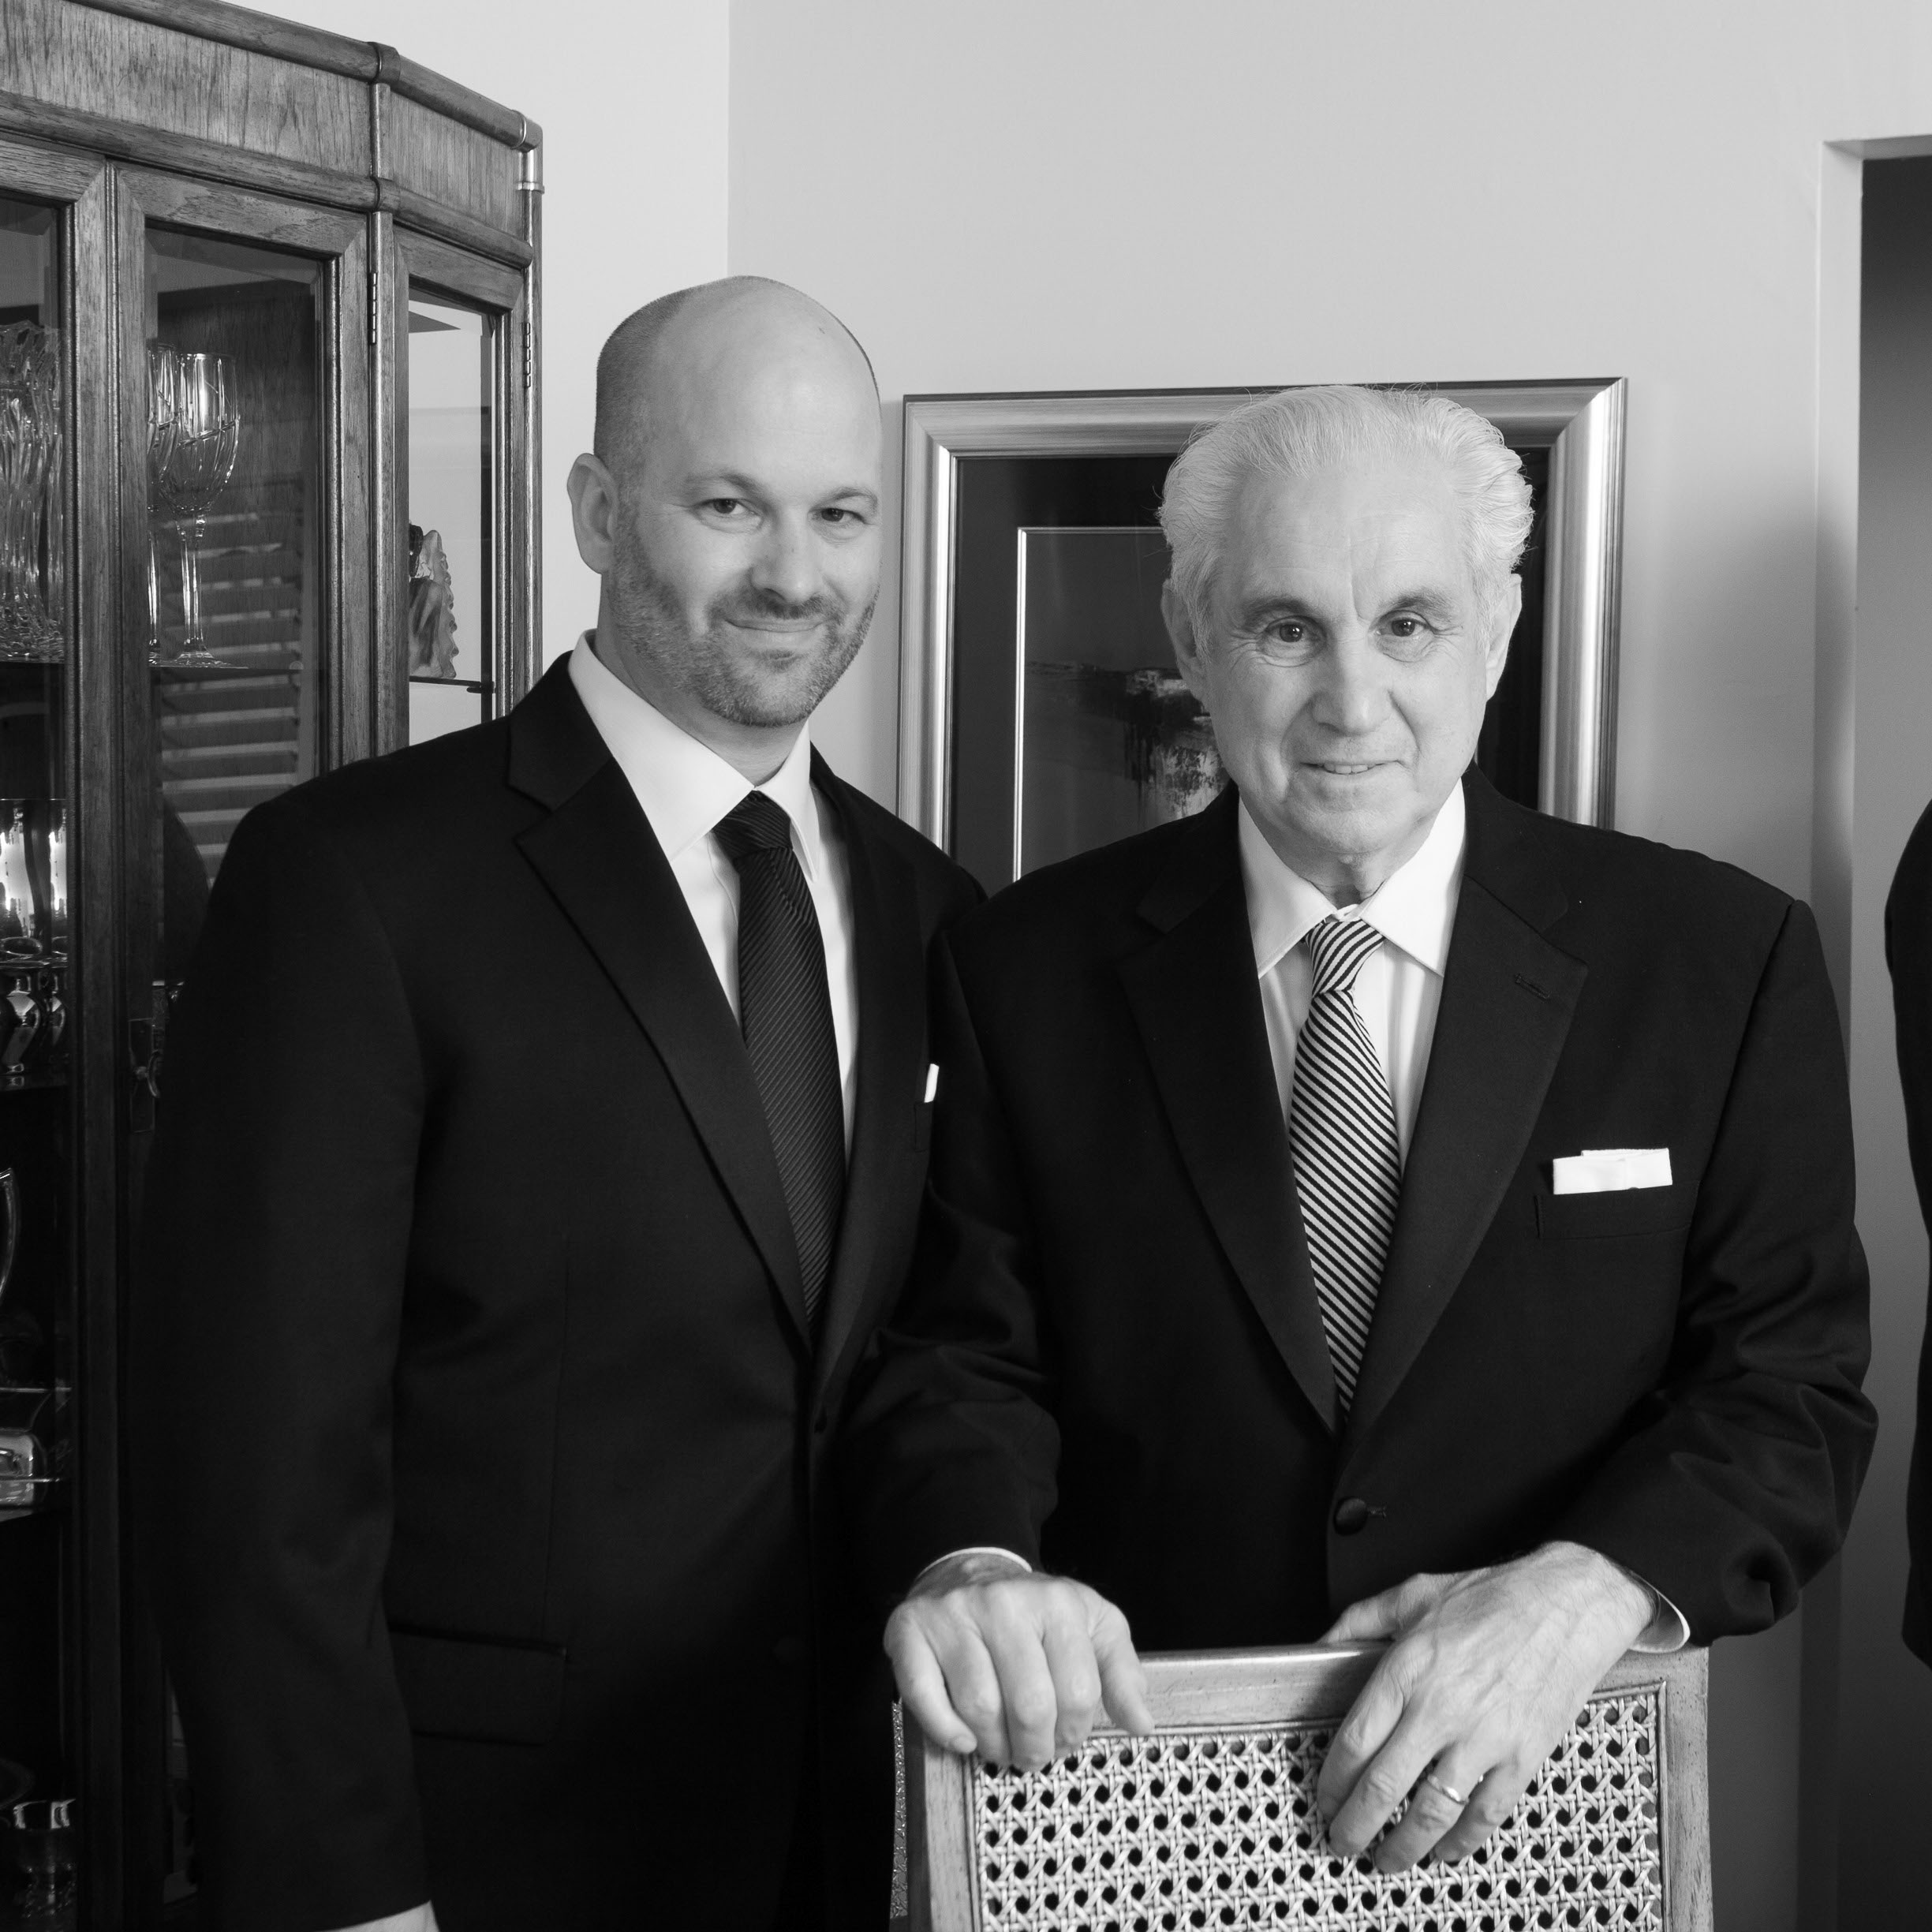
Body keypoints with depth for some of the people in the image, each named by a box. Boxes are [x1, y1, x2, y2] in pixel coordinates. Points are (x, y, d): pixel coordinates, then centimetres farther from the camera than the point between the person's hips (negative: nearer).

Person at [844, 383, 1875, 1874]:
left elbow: (1790, 1387, -7)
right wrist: (973, 1563, -27)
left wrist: (1590, 1591, -25)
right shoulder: (1029, 975, -4)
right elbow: (963, 1357, -5)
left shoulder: (1727, 963, -6)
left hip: (1550, 1800, 0)